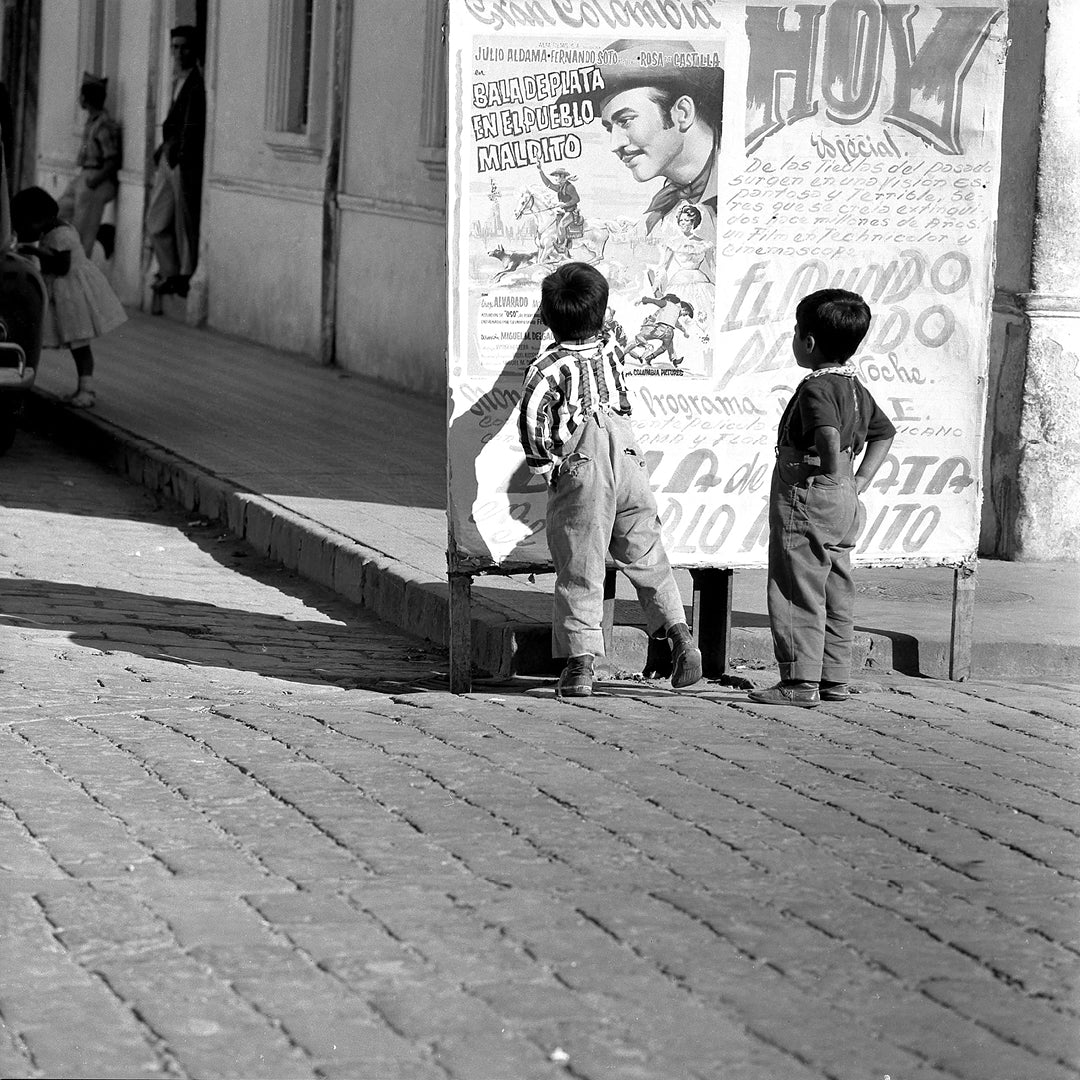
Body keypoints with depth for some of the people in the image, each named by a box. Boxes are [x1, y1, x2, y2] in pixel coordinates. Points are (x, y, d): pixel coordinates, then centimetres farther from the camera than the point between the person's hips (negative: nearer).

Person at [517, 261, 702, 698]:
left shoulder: (550, 365, -9)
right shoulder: (610, 351, 5)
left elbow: (532, 413, -24)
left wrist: (542, 457, -8)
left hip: (580, 470, -4)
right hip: (628, 458, 4)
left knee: (579, 570, 0)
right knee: (647, 559, 14)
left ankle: (580, 661, -4)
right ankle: (677, 632, 2)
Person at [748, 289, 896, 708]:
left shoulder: (816, 388, -16)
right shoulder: (855, 387, 13)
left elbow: (829, 435, -35)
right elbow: (884, 432, 26)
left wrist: (830, 475, -20)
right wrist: (859, 480, 19)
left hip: (806, 498, -9)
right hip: (845, 504, 9)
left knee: (798, 593, -5)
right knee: (836, 594, 13)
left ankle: (801, 681, -5)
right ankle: (835, 677, 17)